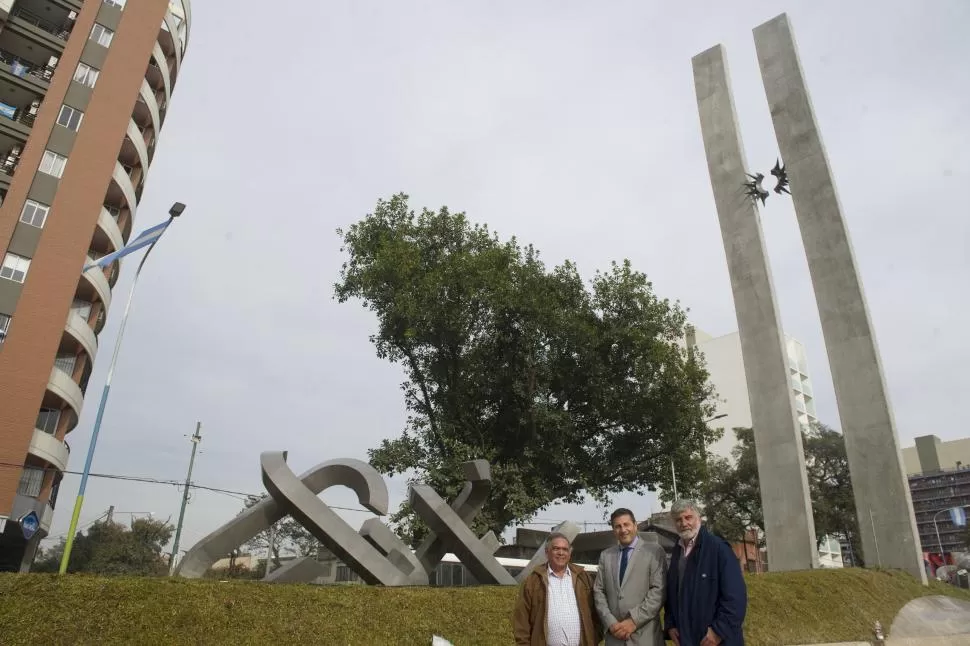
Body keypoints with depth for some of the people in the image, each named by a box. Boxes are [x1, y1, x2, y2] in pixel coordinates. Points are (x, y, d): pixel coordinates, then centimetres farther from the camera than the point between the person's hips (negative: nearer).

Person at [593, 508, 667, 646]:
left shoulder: (654, 552, -3)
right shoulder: (605, 555, 9)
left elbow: (659, 590, -10)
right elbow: (599, 591, 6)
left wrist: (634, 620, -14)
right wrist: (610, 622, -7)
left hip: (644, 635, -3)